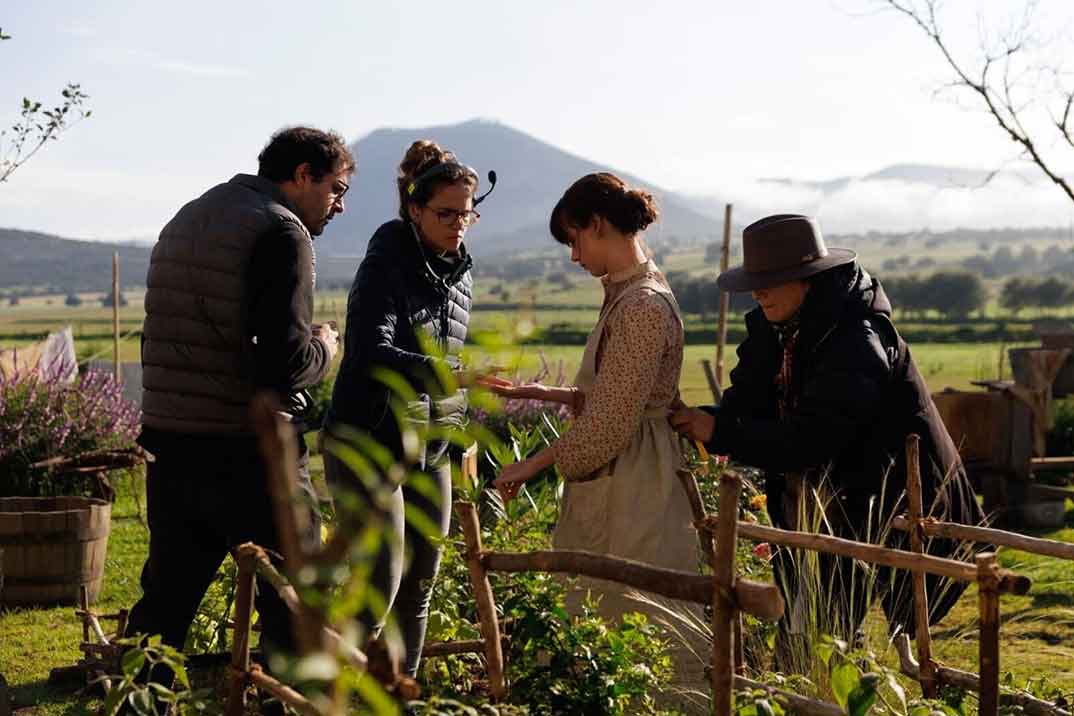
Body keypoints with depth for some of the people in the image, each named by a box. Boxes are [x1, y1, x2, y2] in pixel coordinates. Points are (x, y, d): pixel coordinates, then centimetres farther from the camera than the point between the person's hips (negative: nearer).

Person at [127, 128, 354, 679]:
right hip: (248, 450, -8)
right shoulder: (282, 231, -12)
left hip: (169, 445, 8)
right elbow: (284, 361, -21)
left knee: (164, 598, 16)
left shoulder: (186, 220, 17)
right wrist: (323, 348, -1)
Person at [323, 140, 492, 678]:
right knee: (380, 583, -12)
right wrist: (454, 376, -39)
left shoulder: (459, 274, 10)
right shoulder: (386, 266, -13)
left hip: (430, 450, 7)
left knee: (419, 585, 9)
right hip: (369, 444, -7)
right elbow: (372, 355, -27)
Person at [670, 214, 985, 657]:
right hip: (811, 507, 9)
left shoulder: (857, 345, -25)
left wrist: (719, 432, -26)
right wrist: (697, 421, -17)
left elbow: (806, 442, -30)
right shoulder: (776, 329, 3)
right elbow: (749, 401, 3)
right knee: (797, 639, 12)